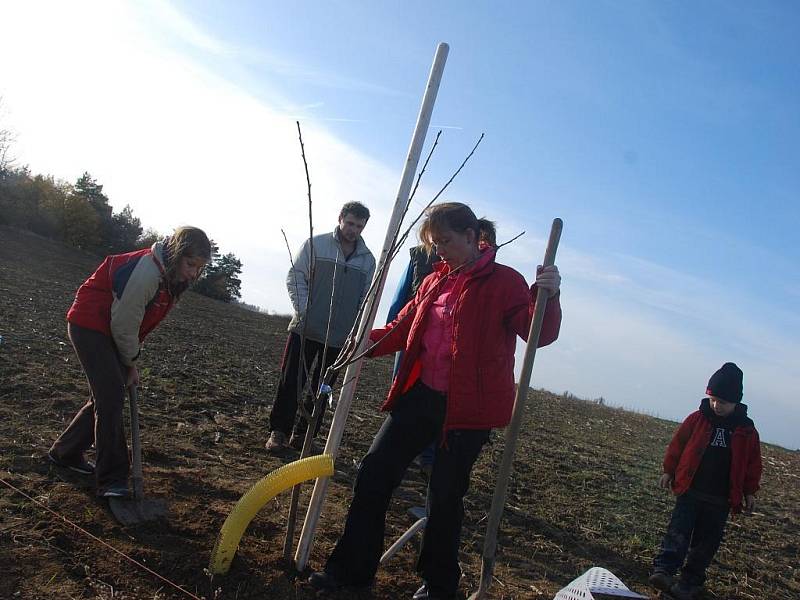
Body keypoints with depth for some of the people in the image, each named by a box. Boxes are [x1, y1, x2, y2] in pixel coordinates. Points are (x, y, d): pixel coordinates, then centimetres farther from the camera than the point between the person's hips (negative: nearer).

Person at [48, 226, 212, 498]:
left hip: (111, 331, 10)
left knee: (105, 397, 13)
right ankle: (112, 480, -11)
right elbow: (124, 325, -24)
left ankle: (64, 452, 32)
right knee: (111, 397, -15)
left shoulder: (172, 275, -1)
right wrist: (131, 362, -10)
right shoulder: (146, 272, -31)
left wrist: (131, 360, 9)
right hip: (89, 325, -9)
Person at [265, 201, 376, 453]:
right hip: (305, 329, -2)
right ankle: (278, 431, 12)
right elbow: (295, 278, 0)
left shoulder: (368, 259, 8)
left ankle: (302, 435, 21)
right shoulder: (316, 244, 0)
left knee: (321, 389, 10)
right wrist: (304, 311, -11)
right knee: (291, 382, 2)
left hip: (339, 337, 3)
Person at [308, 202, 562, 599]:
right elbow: (403, 328, 14)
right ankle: (351, 567, 22)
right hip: (419, 396, 6)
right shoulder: (435, 280, 12)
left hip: (467, 408, -6)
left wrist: (548, 296, -35)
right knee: (374, 472, 5)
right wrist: (369, 342, -2)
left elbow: (540, 334, -16)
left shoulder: (504, 282, -7)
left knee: (446, 495, 6)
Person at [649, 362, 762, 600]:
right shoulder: (697, 419, -2)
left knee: (706, 541, 8)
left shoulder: (746, 430, 1)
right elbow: (677, 445, 5)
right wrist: (669, 471, 8)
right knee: (678, 531, -10)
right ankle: (663, 570, -16)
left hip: (721, 499, 1)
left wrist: (750, 492, 10)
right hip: (690, 490, -1)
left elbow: (753, 463, 10)